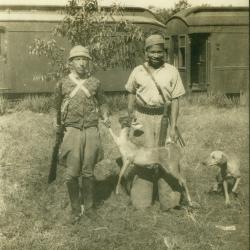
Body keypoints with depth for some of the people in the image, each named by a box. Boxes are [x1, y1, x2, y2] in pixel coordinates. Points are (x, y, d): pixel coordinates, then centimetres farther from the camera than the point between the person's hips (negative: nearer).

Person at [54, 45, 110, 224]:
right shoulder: (62, 84, 3)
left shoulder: (95, 83, 5)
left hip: (91, 131, 1)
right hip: (72, 131, -1)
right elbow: (57, 107, 15)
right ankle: (75, 209, 14)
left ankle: (89, 207, 22)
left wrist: (105, 116, 1)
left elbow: (102, 103, 17)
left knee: (88, 172, 7)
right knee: (72, 174, -4)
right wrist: (57, 124, 9)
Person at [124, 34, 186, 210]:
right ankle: (141, 201, 12)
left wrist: (173, 126, -7)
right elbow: (131, 94, 17)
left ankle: (169, 200, 9)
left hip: (164, 117, -1)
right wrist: (130, 118, 12)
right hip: (142, 117, 1)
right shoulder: (138, 72, 5)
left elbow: (175, 100, -1)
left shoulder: (172, 72, 1)